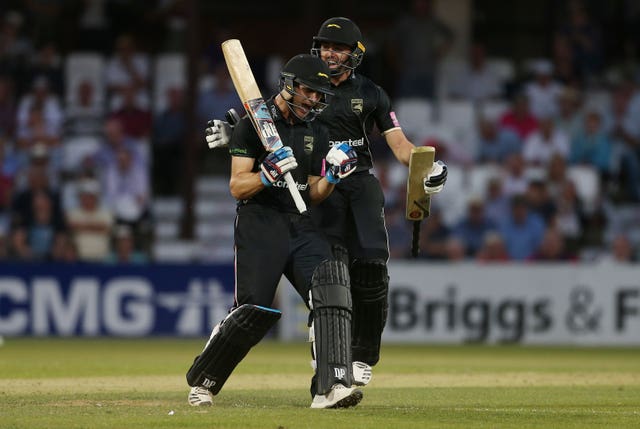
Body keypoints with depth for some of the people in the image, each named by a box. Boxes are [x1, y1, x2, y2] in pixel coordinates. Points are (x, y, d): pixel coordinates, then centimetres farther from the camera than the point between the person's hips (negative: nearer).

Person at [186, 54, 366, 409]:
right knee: (254, 310, -13)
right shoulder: (254, 125, -2)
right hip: (259, 222, -5)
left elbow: (313, 196, 16)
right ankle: (202, 380, 11)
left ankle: (330, 387, -26)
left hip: (301, 224, 5)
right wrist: (269, 174, -25)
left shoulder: (317, 134, 16)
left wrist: (331, 177, -4)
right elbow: (237, 187, -7)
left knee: (330, 287, -19)